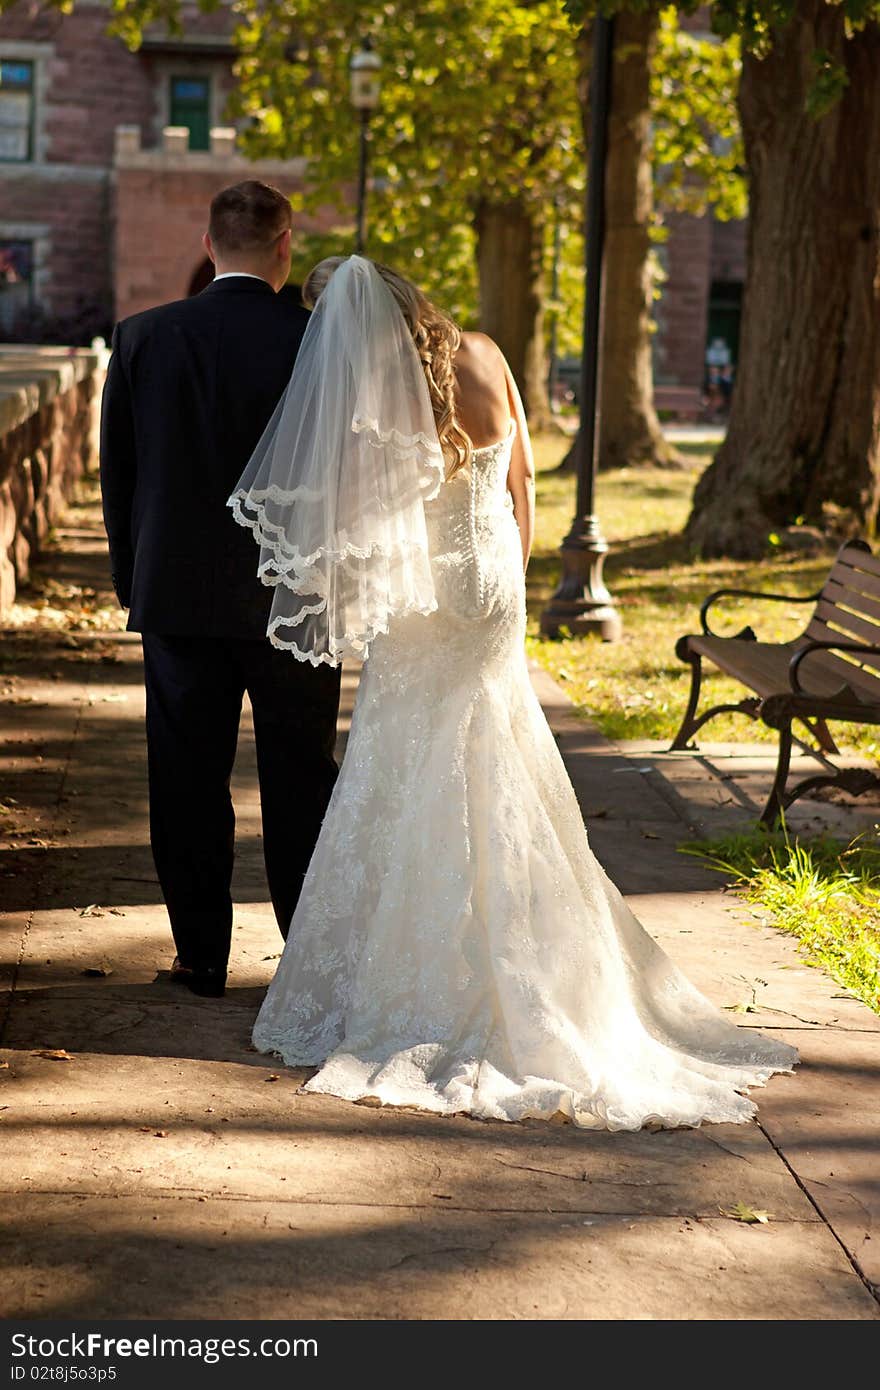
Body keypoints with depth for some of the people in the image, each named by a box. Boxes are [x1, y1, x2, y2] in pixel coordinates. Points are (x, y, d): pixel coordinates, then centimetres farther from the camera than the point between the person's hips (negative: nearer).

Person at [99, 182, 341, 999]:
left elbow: (116, 471, 2)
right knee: (300, 781, 10)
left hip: (178, 595, 1)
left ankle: (202, 956, 16)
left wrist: (132, 577, 14)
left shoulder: (143, 339, -5)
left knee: (187, 783, 10)